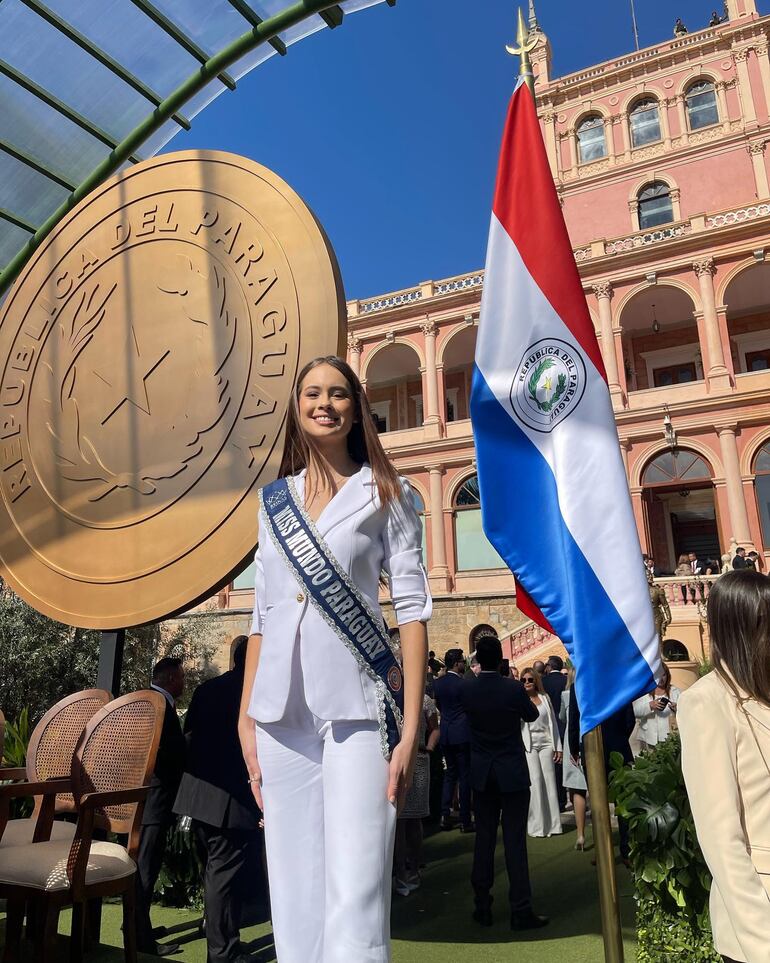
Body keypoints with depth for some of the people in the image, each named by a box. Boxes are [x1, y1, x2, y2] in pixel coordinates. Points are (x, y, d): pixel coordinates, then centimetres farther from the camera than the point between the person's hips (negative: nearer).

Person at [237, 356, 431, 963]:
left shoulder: (386, 495, 3)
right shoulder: (274, 499, 14)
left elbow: (412, 609, -2)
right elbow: (262, 613, 14)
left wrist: (411, 728, -10)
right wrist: (246, 715, 8)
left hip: (358, 705, -3)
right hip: (282, 707, 4)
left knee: (355, 895, -6)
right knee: (295, 893, 10)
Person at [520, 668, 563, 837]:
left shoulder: (544, 698, 8)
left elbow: (553, 722, 11)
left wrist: (558, 747, 8)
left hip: (546, 743, 3)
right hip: (528, 745, -3)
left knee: (549, 781, 4)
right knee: (535, 781, -5)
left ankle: (552, 823, 14)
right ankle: (537, 825, 5)